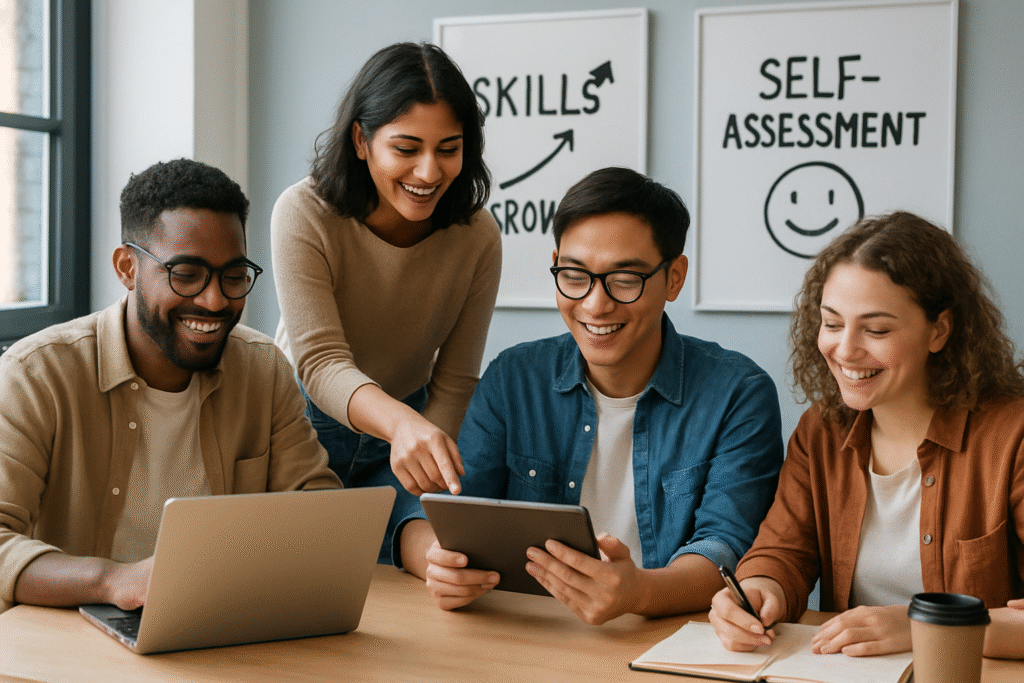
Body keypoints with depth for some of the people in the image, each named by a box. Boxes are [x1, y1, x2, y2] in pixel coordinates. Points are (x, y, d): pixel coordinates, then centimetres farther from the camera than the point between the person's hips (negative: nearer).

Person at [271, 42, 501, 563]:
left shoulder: (478, 237, -15)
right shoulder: (305, 214, -23)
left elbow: (453, 383, -8)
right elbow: (319, 361, -33)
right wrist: (402, 421, -52)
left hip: (405, 428, 2)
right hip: (304, 425, -2)